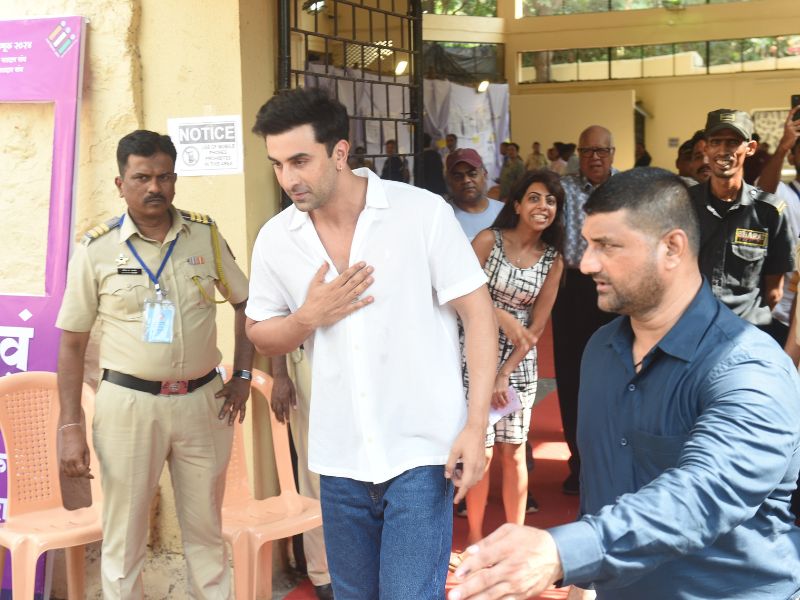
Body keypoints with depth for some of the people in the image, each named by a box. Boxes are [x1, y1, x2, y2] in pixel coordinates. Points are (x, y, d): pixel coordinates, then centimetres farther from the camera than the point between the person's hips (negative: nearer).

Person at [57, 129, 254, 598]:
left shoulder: (205, 234, 2)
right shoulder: (96, 249, -4)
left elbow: (245, 303, 14)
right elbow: (72, 341, 0)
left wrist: (243, 375, 6)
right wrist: (70, 425, -4)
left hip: (203, 400, 2)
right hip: (129, 402, -2)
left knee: (207, 532, 14)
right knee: (124, 539, 7)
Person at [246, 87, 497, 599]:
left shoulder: (423, 212, -12)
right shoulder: (275, 239, 0)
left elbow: (478, 311, -9)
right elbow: (261, 336, 12)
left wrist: (475, 426, -14)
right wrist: (309, 317, -11)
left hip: (420, 451, -4)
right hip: (339, 458, 5)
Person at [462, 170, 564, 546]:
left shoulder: (552, 260, 2)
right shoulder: (489, 241, -7)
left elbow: (537, 326, 1)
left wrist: (505, 373, -4)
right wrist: (503, 317, -18)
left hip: (520, 363, 3)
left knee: (513, 452, 6)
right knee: (483, 451, -1)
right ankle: (475, 535, 15)